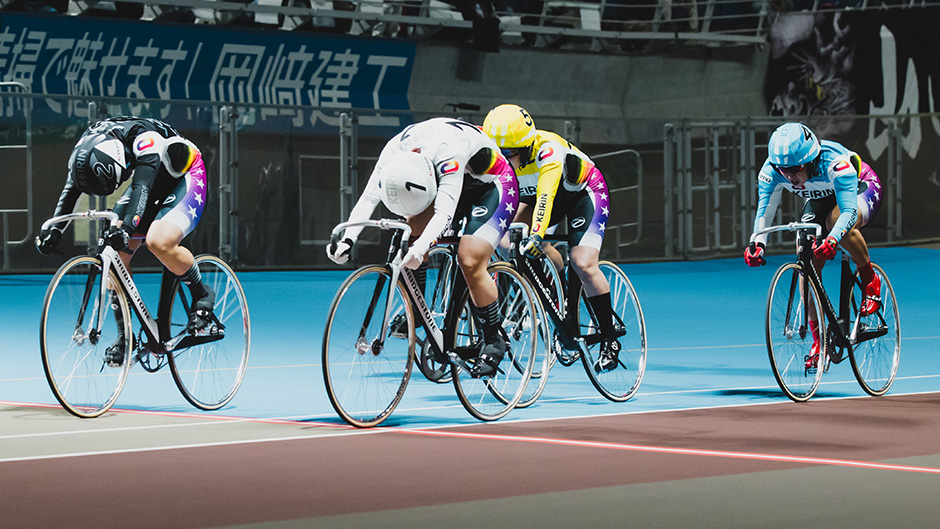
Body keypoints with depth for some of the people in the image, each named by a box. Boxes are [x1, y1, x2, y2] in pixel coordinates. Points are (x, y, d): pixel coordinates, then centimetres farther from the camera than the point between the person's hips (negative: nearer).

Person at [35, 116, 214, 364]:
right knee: (116, 252, -10)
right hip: (152, 184, 7)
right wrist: (55, 229, -32)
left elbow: (142, 187, -45)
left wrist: (126, 227, -58)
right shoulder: (86, 149, -18)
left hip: (185, 178, -7)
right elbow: (70, 190, -16)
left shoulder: (145, 138, -36)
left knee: (159, 242, -32)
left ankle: (202, 294, -5)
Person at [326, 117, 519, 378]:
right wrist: (347, 239, -42)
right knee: (414, 225, -18)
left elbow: (444, 212, -47)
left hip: (495, 188, -7)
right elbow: (368, 197, -28)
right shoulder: (393, 151, -22)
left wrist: (421, 247, -62)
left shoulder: (448, 150, -40)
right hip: (462, 186, 7)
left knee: (470, 262, -21)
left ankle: (493, 341, -5)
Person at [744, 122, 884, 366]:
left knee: (837, 221, -39)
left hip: (862, 189, -5)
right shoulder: (772, 170, -28)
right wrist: (757, 243, -48)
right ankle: (819, 341, 2)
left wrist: (832, 240, -67)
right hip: (820, 200, 5)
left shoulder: (835, 163, -42)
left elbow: (849, 211, -49)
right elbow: (764, 209, -28)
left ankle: (871, 280, -14)